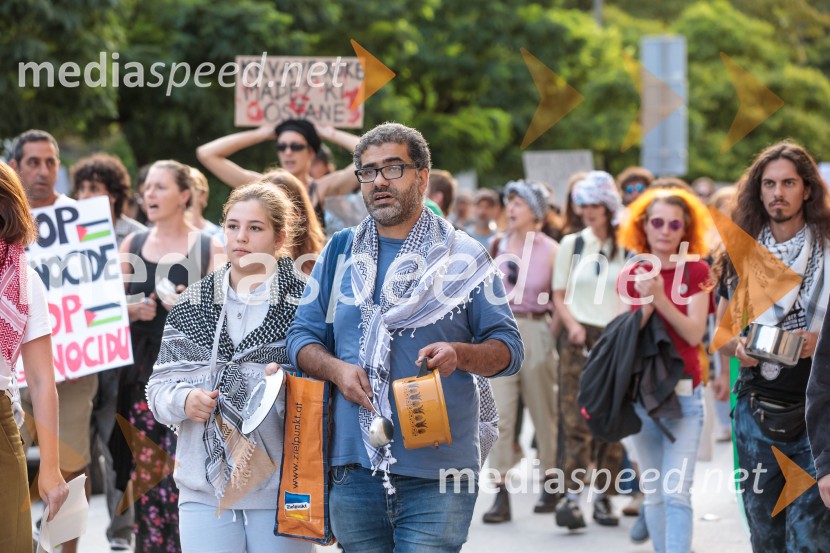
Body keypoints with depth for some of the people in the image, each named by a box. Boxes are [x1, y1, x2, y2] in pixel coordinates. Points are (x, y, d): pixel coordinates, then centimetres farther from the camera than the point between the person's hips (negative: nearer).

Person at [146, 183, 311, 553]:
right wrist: (185, 400, -9)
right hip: (205, 489, 3)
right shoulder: (192, 305, 11)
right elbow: (159, 385, 12)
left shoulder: (303, 305, 0)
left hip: (280, 492, -3)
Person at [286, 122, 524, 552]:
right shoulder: (340, 252, 13)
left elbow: (508, 348, 2)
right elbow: (302, 338, 13)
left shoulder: (461, 257, 4)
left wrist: (459, 354, -19)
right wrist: (336, 369, -8)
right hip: (354, 466, 3)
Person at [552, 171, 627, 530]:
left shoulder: (627, 247, 5)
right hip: (578, 338, 0)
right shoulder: (572, 244, 10)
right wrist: (572, 325, -6)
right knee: (576, 420, -10)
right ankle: (571, 497, -13)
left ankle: (602, 496, 7)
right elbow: (559, 294, 11)